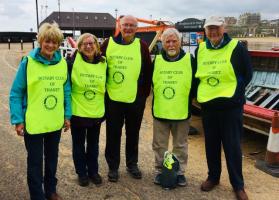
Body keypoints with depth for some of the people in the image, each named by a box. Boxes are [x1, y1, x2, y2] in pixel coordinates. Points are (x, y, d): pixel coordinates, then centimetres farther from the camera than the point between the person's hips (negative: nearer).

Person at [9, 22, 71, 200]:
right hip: (33, 123, -4)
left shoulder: (63, 63, 0)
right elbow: (16, 93, -8)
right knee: (35, 162, 9)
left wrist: (67, 115, 5)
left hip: (55, 122, 4)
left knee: (52, 158, 19)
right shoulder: (28, 62, -11)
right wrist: (18, 120, -12)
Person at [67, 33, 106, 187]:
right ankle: (81, 173, 29)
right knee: (79, 144, 12)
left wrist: (105, 107, 13)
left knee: (93, 144, 17)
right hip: (77, 112, -3)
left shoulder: (103, 63, 0)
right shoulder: (73, 61, -11)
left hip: (96, 113, 3)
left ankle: (93, 171, 34)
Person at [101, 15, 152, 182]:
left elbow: (148, 72, 4)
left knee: (133, 134, 14)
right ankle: (113, 167, 23)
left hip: (135, 99, 0)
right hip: (113, 99, 0)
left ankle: (132, 164, 31)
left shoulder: (142, 46, 0)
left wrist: (145, 93, 2)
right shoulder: (108, 44, 0)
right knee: (113, 134, 9)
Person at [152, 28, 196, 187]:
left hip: (182, 112, -1)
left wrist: (189, 98, 3)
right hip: (160, 111, 2)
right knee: (159, 145, 12)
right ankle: (160, 171, 28)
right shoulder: (156, 60, 3)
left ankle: (180, 172, 27)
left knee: (180, 145, 12)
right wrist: (155, 97, 9)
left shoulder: (190, 60, -3)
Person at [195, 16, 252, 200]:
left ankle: (238, 185, 19)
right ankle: (213, 177, 32)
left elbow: (247, 74, -1)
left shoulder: (236, 48, -6)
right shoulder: (200, 49, 6)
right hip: (207, 105, 4)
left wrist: (234, 93, -6)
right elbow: (195, 75, 16)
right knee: (211, 144, 14)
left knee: (232, 146, 3)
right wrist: (198, 94, 8)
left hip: (231, 106, -3)